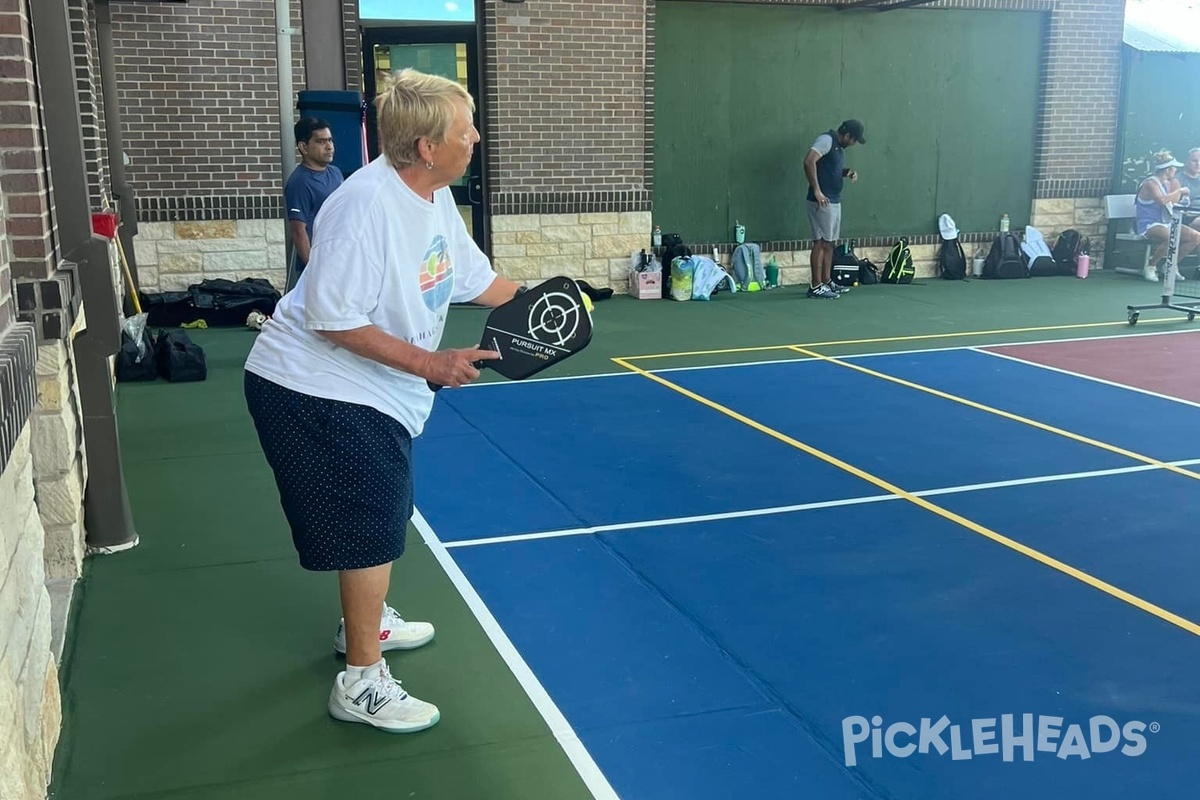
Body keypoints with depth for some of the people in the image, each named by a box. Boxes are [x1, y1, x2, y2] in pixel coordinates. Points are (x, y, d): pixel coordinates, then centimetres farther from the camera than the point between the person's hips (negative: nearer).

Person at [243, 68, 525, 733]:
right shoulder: (367, 206, -28)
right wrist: (429, 363, -29)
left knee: (385, 518, 23)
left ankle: (365, 622, 46)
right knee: (370, 529, -6)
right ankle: (361, 683, 9)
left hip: (373, 391, 10)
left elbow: (476, 280, 13)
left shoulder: (435, 198, 1)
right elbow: (334, 321, -28)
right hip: (315, 391, -10)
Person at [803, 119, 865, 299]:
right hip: (822, 201, -10)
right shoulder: (826, 140, -13)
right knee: (821, 242, -8)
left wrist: (847, 172, 8)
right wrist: (816, 190, -26)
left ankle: (826, 282, 22)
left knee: (829, 242, 14)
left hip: (834, 201, 10)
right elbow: (809, 161, -26)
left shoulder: (839, 146, 16)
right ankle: (815, 286, -5)